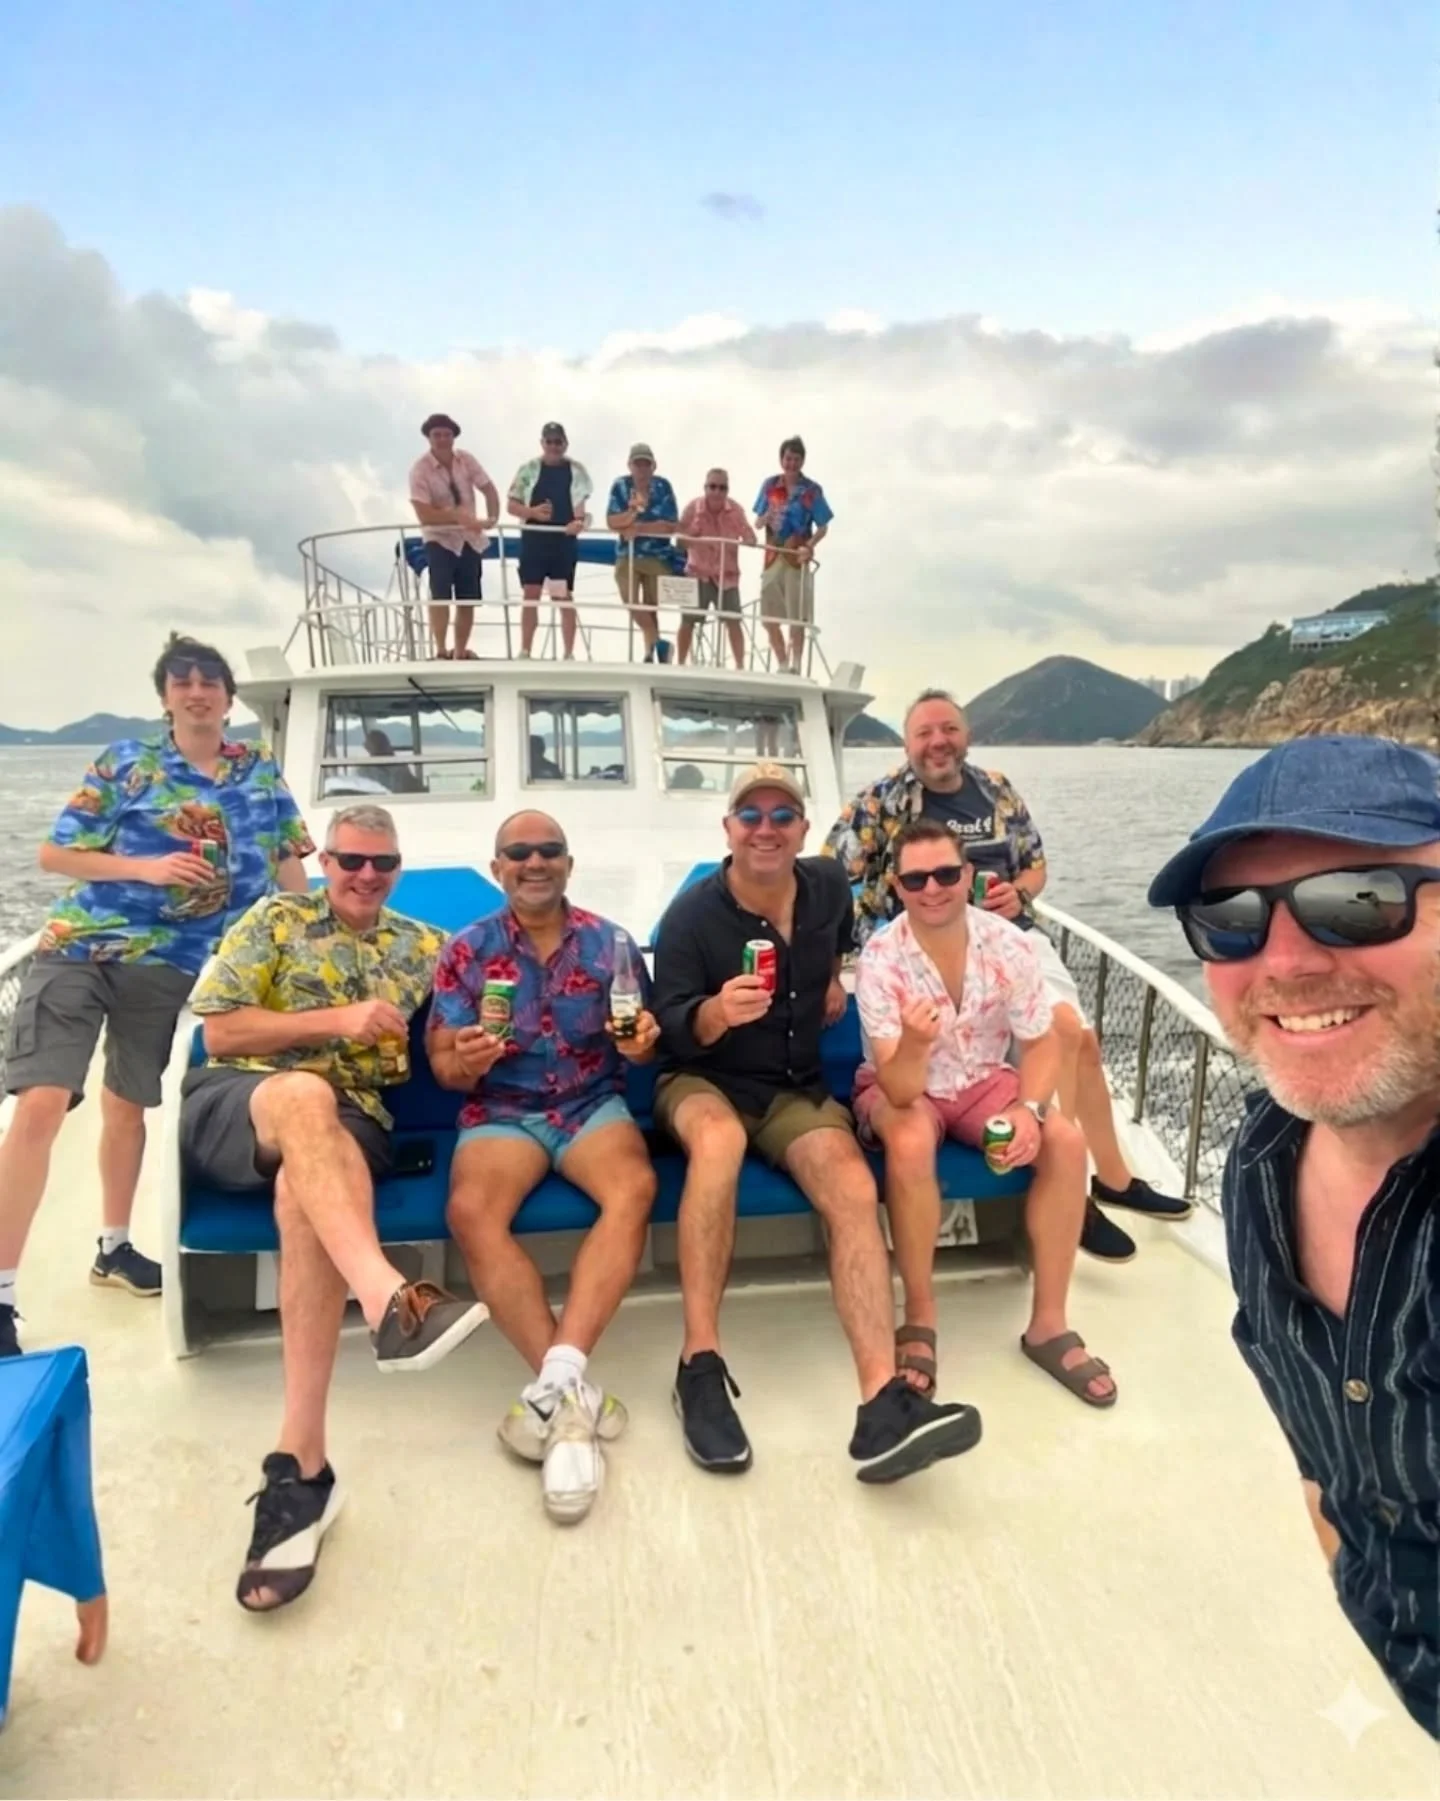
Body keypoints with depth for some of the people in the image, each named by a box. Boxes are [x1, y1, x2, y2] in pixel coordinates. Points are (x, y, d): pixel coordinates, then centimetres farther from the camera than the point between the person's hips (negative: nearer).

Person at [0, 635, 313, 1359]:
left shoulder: (261, 770, 5)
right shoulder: (124, 762, -3)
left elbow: (289, 864, 10)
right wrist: (149, 868, -16)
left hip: (166, 968, 3)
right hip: (77, 950, -3)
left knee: (126, 1104, 17)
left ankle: (114, 1248, 35)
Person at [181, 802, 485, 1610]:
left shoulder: (425, 947, 20)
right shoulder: (274, 920, 13)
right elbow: (221, 1031, 2)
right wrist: (338, 1021, -7)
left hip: (350, 1121, 1)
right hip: (235, 1103, -1)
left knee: (307, 1188, -37)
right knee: (303, 1095, -39)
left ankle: (301, 1460, -41)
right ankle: (392, 1302, -58)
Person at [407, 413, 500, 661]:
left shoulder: (466, 460, -1)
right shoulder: (420, 469, -14)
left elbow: (489, 489, 5)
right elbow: (425, 515, -21)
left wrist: (492, 518, -14)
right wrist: (460, 517, -27)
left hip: (470, 539, 5)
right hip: (440, 540, -5)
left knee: (468, 601, 7)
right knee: (440, 596, -20)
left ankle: (461, 652, 20)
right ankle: (441, 651, -17)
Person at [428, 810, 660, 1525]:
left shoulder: (609, 942, 6)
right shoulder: (467, 952, 5)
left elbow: (638, 1044, 11)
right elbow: (443, 1064, 3)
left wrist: (642, 1044, -14)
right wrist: (463, 1064, -21)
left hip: (595, 1103, 1)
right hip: (501, 1111, 0)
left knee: (634, 1188, -33)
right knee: (471, 1210, -32)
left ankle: (556, 1383, -33)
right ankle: (573, 1391, -29)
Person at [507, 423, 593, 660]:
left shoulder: (576, 470, 4)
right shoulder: (528, 469, 4)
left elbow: (581, 504, -1)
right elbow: (512, 505, 5)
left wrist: (580, 521, -23)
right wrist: (532, 512, -14)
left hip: (564, 540, 0)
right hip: (534, 539, 1)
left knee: (565, 596, 2)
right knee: (530, 595, 2)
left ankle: (569, 653, 7)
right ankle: (525, 651, 9)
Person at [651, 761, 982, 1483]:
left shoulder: (829, 885, 3)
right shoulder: (691, 915, -12)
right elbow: (671, 1030, -14)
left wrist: (836, 977, 10)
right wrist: (716, 1012, -35)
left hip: (796, 1089, 4)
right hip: (704, 1083, -3)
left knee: (855, 1190, -27)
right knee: (720, 1140, -40)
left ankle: (882, 1404, -34)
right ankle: (699, 1365, -31)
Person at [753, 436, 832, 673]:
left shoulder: (812, 490, -2)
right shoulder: (770, 485, 7)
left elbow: (823, 527, -3)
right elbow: (758, 522, 11)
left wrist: (809, 546, -21)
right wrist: (767, 517, -12)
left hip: (797, 559, -4)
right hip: (773, 558, 4)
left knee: (797, 619, -5)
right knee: (769, 619, 7)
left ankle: (796, 668, 3)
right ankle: (782, 666, 22)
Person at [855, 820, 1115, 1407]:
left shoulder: (1010, 946, -17)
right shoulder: (879, 959, -25)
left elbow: (1041, 1043, -6)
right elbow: (901, 1087, -29)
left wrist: (1029, 1108, -26)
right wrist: (915, 1044, -52)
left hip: (983, 1079, 3)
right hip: (900, 1088, -3)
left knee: (1065, 1141, -21)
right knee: (911, 1145, -36)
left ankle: (1048, 1324, -8)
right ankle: (919, 1320, -16)